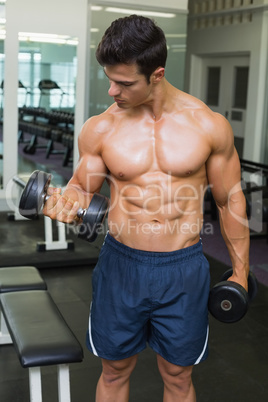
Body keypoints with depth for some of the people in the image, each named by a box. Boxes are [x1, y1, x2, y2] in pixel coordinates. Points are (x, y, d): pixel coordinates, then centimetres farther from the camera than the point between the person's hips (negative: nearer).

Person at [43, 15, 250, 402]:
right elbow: (83, 188, 6)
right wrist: (67, 201, -19)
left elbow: (230, 200, 2)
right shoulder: (100, 128, -6)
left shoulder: (209, 125, -8)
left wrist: (240, 271, 7)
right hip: (121, 264, 1)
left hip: (184, 269, 0)